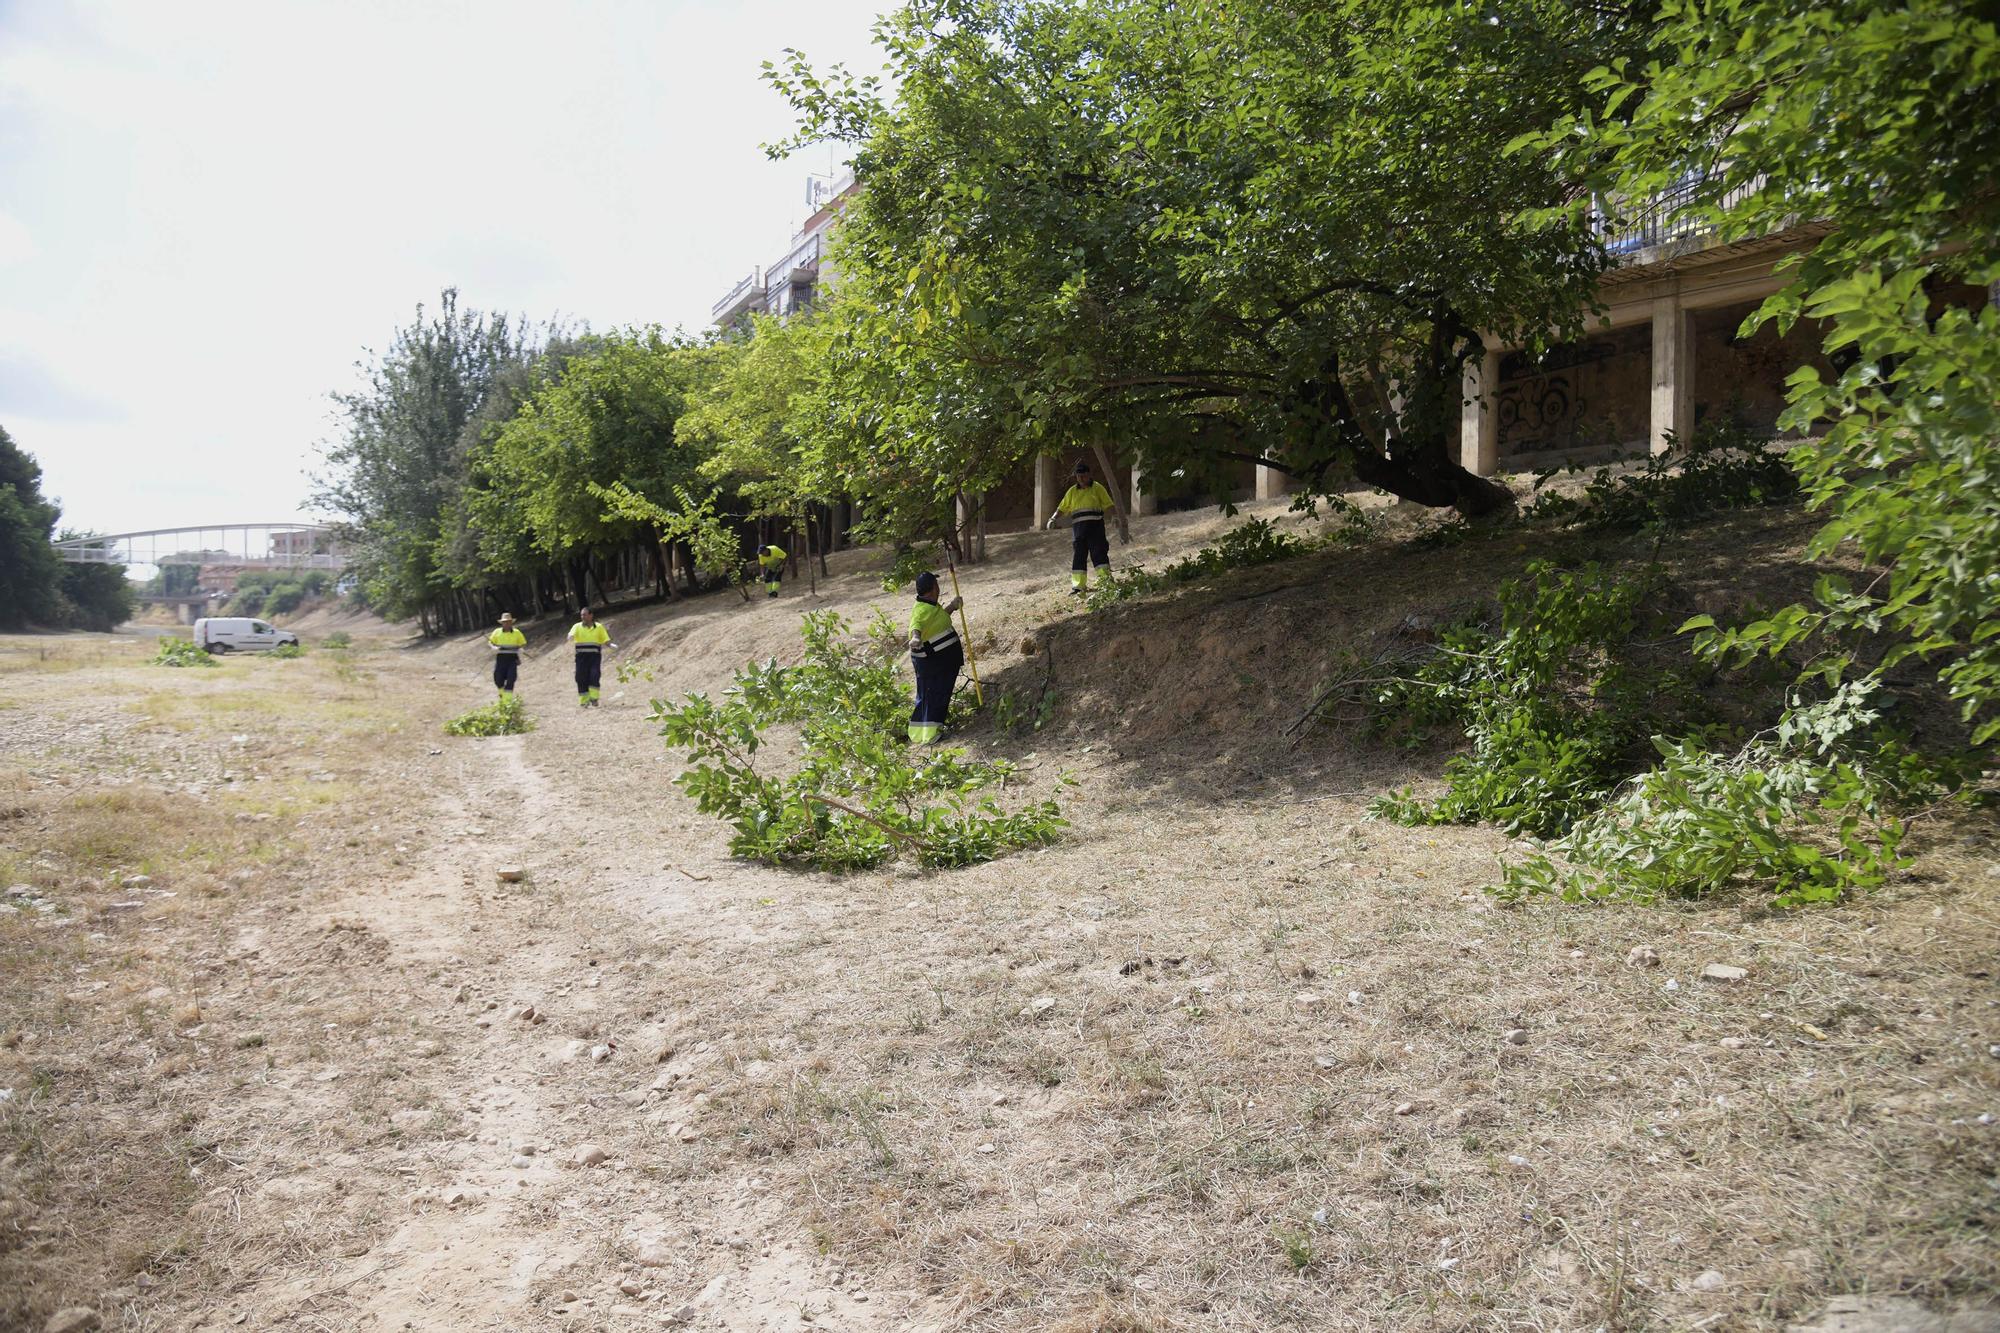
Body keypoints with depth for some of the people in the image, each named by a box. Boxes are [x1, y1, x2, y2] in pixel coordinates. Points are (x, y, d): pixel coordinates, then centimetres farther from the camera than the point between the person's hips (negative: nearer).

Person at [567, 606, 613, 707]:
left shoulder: (599, 627, 9)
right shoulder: (577, 626, 7)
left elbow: (606, 641, 7)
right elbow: (570, 636, -9)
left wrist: (612, 645, -14)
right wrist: (571, 638, -34)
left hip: (594, 655, -1)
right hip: (581, 656, 1)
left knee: (594, 676, -15)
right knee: (582, 678, -1)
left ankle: (594, 698, -7)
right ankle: (583, 701, 7)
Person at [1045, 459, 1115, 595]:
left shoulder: (1097, 488, 7)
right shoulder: (1072, 492, 18)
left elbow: (1108, 506, 3)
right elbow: (1062, 508, 17)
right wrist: (1052, 519, 3)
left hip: (1095, 526, -4)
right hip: (1078, 527, 4)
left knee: (1099, 554, -9)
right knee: (1077, 557, 2)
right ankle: (1078, 586, 6)